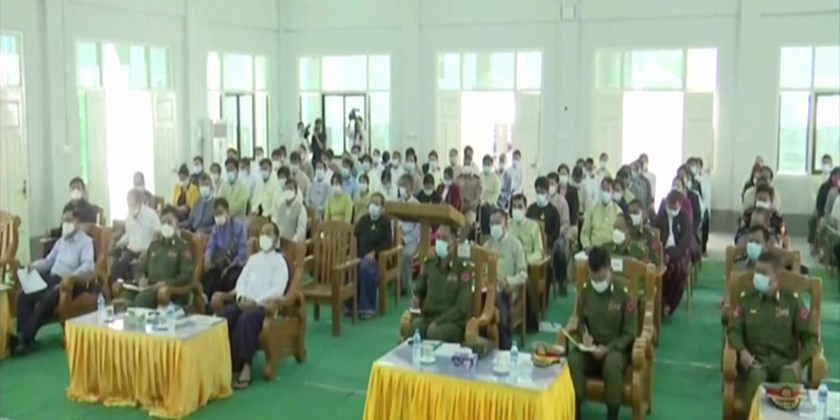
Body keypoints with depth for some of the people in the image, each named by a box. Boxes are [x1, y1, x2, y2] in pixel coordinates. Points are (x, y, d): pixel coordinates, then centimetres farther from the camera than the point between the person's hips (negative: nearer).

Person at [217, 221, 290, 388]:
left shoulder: (280, 260, 5)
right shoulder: (253, 258, 24)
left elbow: (278, 290, -8)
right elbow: (241, 281, 15)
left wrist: (256, 301, -18)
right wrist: (241, 297, -7)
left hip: (265, 304, -5)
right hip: (245, 302, 5)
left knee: (246, 319, -36)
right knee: (224, 315, -26)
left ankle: (243, 364, -31)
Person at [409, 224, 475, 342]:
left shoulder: (464, 268, -7)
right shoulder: (429, 262, 9)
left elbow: (462, 308, -12)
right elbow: (419, 290, 23)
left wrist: (437, 322, -19)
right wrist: (416, 299, -2)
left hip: (453, 321, -4)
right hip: (427, 317, 4)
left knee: (434, 332, -36)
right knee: (409, 327, -30)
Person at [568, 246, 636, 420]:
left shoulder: (623, 293, -12)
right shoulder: (585, 290, -1)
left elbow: (629, 333, -8)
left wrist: (608, 348, -21)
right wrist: (584, 334, -11)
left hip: (615, 348, -3)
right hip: (590, 347, 3)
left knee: (612, 365, -38)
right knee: (572, 360, -31)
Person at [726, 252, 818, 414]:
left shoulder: (793, 300, 9)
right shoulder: (746, 299, 12)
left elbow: (810, 336, 7)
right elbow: (734, 329, 6)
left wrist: (799, 362, -9)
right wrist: (742, 350, -15)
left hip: (786, 361, 0)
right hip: (756, 359, 0)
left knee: (790, 379, -37)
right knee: (756, 376, -37)